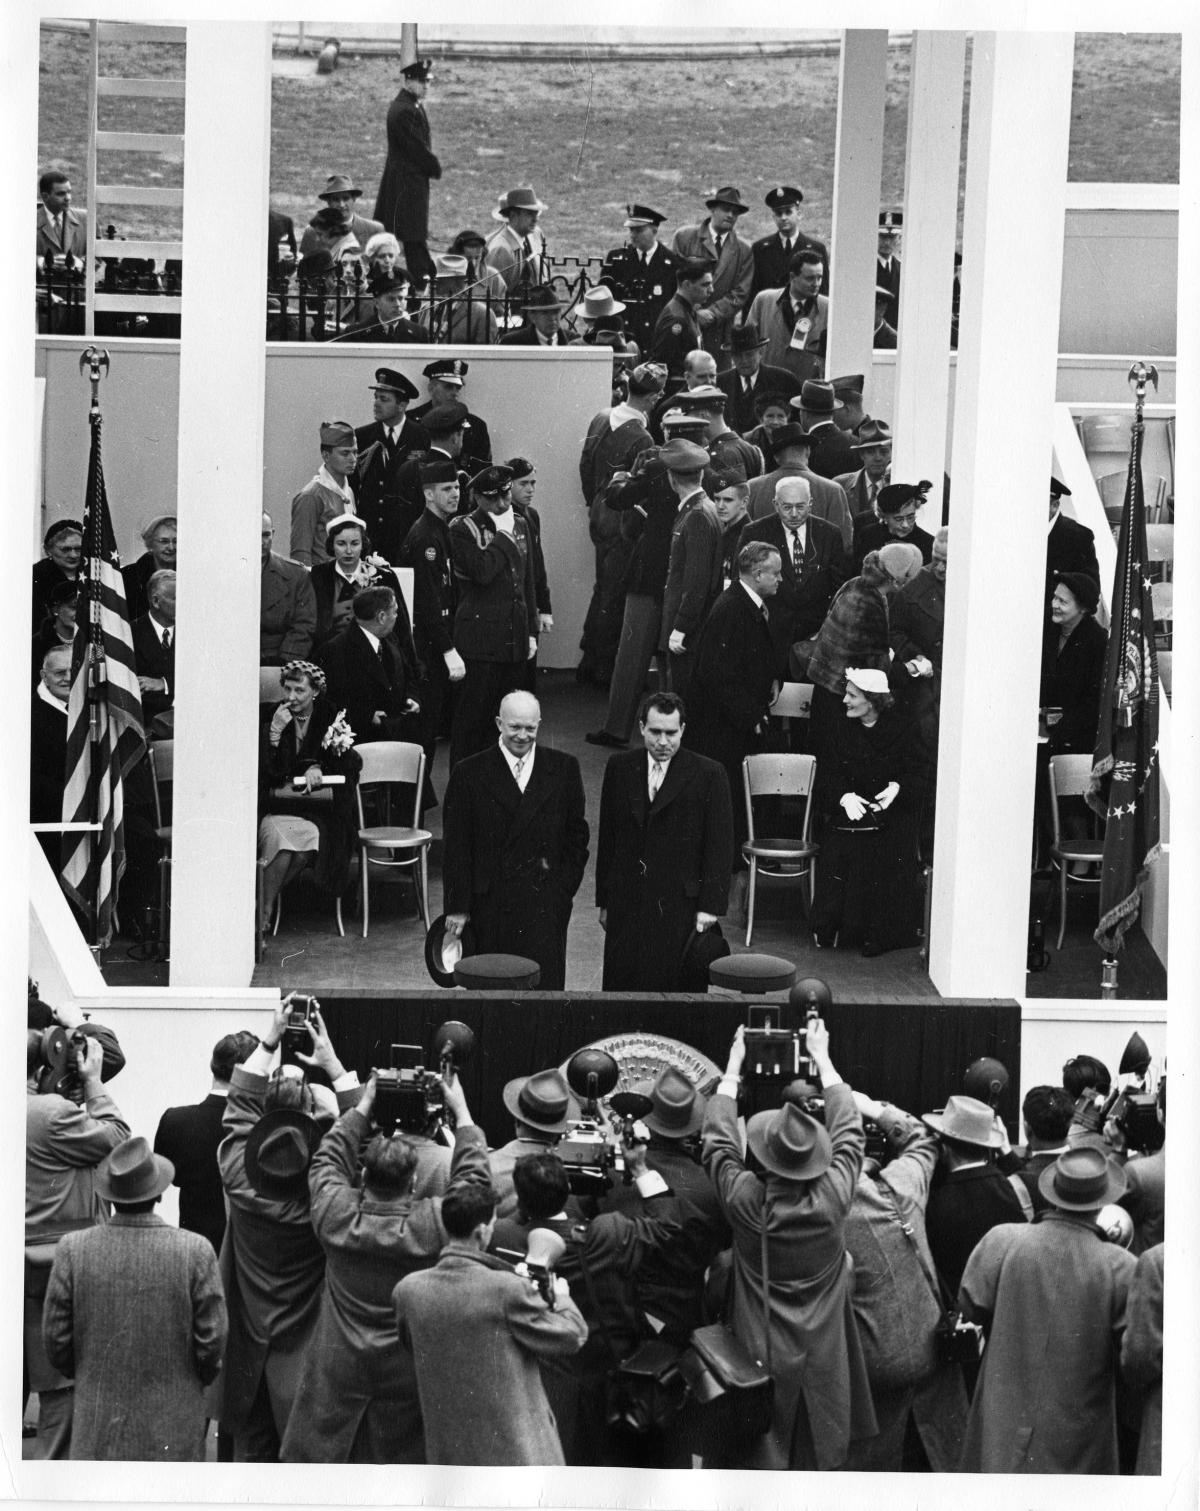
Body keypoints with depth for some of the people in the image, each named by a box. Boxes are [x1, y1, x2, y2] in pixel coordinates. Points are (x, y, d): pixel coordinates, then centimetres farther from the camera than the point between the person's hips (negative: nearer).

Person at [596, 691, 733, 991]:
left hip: (681, 905, -3)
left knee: (675, 987, -3)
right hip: (626, 905, 3)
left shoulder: (708, 775, -3)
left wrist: (711, 906, -10)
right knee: (620, 987, 1)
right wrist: (604, 900, 10)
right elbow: (607, 838, 11)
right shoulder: (619, 767, 7)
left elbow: (720, 847, -3)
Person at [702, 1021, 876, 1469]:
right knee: (816, 1466, 9)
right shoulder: (832, 1196, -13)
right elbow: (849, 1131, 4)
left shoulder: (745, 1200, -15)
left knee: (755, 1465, 5)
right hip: (821, 1367, 1)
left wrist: (733, 1065, 13)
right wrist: (822, 1059, 15)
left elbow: (718, 1139, 2)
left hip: (758, 1363, -1)